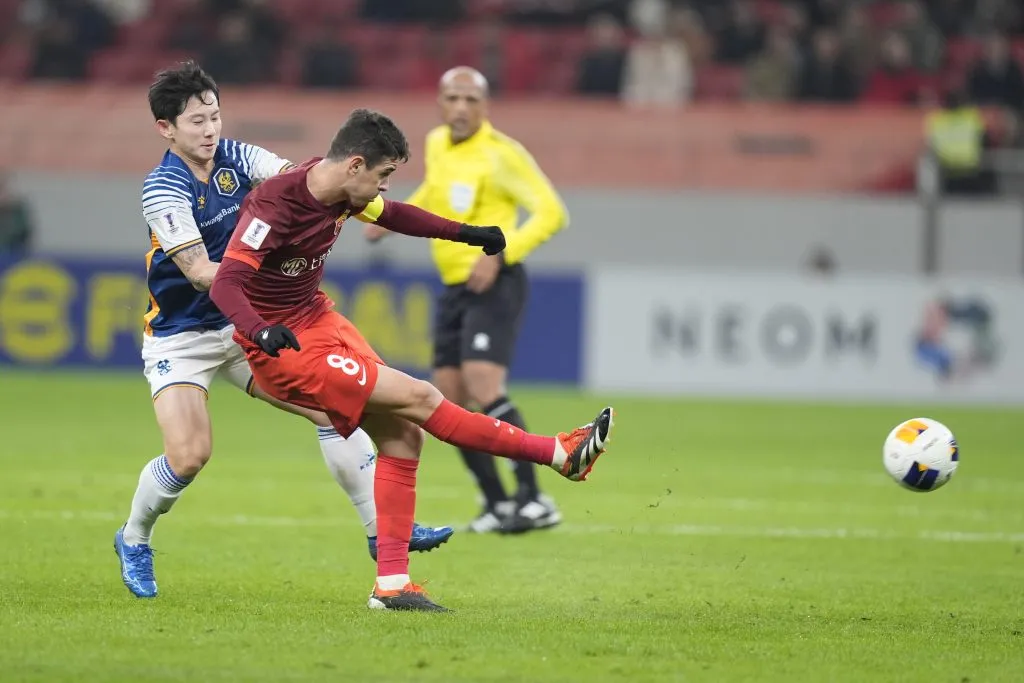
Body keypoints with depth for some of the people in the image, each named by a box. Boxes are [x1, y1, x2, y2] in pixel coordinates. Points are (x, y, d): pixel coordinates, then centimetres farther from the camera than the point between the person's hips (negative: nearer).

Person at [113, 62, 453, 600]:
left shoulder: (234, 157, -3)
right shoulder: (163, 190, -19)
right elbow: (199, 271, -26)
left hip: (246, 326, 6)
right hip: (180, 337, -6)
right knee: (189, 455, -18)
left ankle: (383, 529, 0)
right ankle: (133, 540, 10)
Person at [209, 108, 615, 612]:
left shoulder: (344, 191, -1)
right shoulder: (275, 206, -26)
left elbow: (391, 214, 21)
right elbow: (225, 284, -32)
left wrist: (466, 233, 26)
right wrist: (262, 332, -51)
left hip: (318, 319, 9)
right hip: (284, 346, -9)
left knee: (401, 435, 1)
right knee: (419, 399, -13)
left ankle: (391, 584, 6)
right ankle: (561, 454, -6)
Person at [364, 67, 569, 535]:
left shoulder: (500, 154, -12)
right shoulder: (437, 143, 11)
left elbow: (552, 212, -16)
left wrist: (500, 254, -24)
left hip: (494, 284, -8)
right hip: (453, 287, 8)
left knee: (483, 386, -23)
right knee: (450, 401, 3)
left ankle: (533, 500, -21)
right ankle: (497, 504, 13)